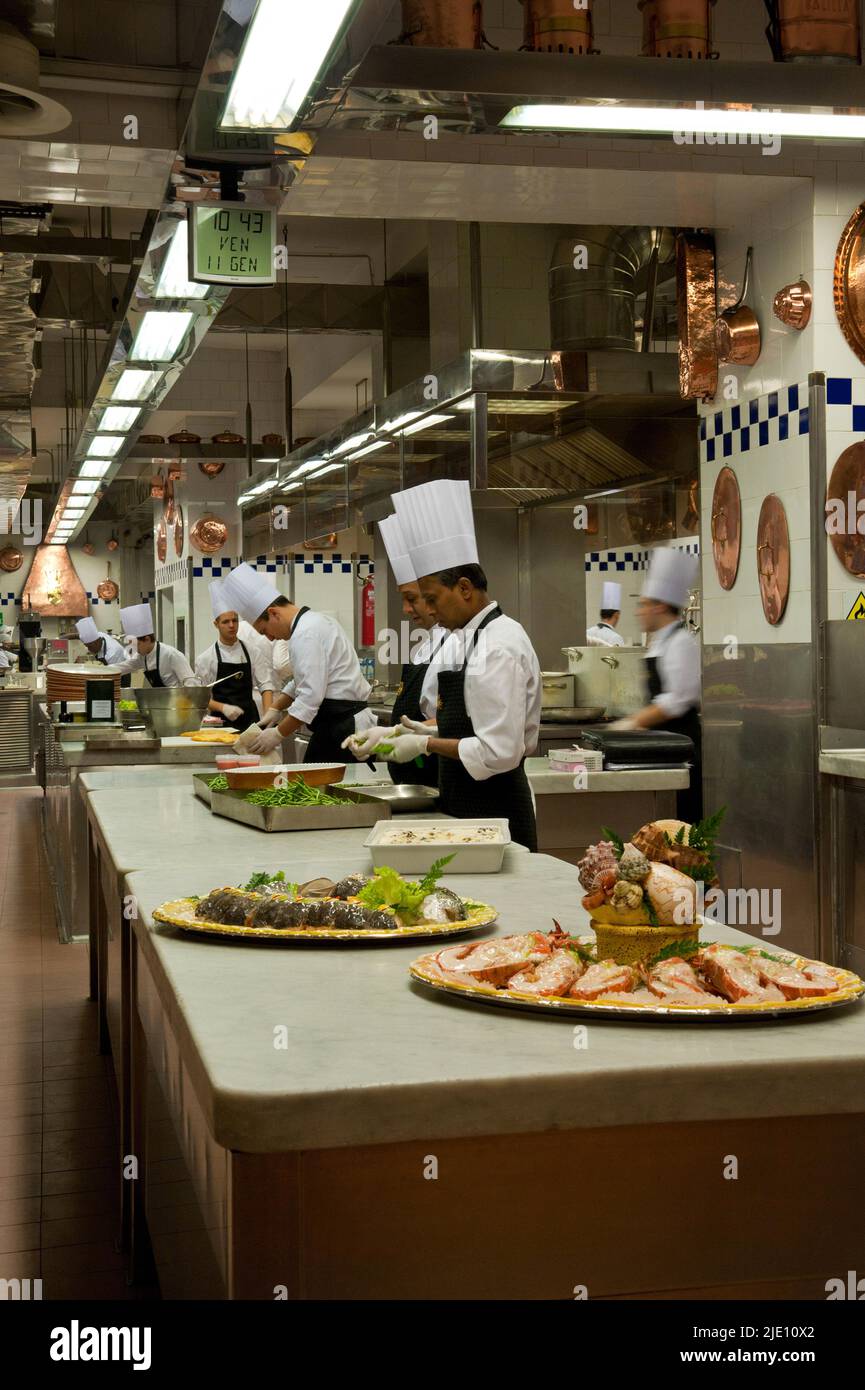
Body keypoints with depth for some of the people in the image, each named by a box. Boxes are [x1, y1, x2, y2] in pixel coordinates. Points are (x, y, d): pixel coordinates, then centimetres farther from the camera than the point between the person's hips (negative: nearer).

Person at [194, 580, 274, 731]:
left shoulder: (253, 653, 5)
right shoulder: (206, 658, -1)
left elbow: (266, 685, 2)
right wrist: (223, 708, -16)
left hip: (250, 719, 2)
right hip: (222, 721, -2)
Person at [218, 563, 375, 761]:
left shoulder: (306, 634, -16)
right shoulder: (314, 621, 18)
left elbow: (310, 696, -21)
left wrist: (278, 734, -14)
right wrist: (275, 708, 22)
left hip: (340, 728, -10)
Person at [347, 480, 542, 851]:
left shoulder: (499, 649, -20)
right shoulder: (460, 640, 11)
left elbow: (500, 752, -24)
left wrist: (425, 744, -14)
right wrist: (395, 733, 5)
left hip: (494, 811, -9)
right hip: (464, 806, 9)